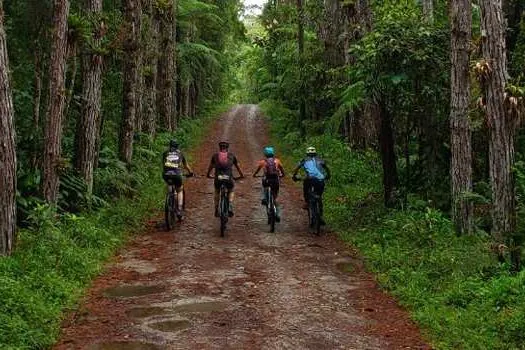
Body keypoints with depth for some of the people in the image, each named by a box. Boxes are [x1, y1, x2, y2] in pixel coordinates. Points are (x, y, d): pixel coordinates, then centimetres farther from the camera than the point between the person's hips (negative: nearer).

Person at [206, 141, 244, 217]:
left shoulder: (215, 155, 14)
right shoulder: (231, 155, 13)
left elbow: (210, 166, 25)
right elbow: (238, 166, 22)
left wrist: (208, 174, 42)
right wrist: (241, 175, 36)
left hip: (218, 178, 1)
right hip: (229, 178, 0)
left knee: (217, 192, 28)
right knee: (231, 191, 27)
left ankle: (216, 210, 20)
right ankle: (230, 208, 8)